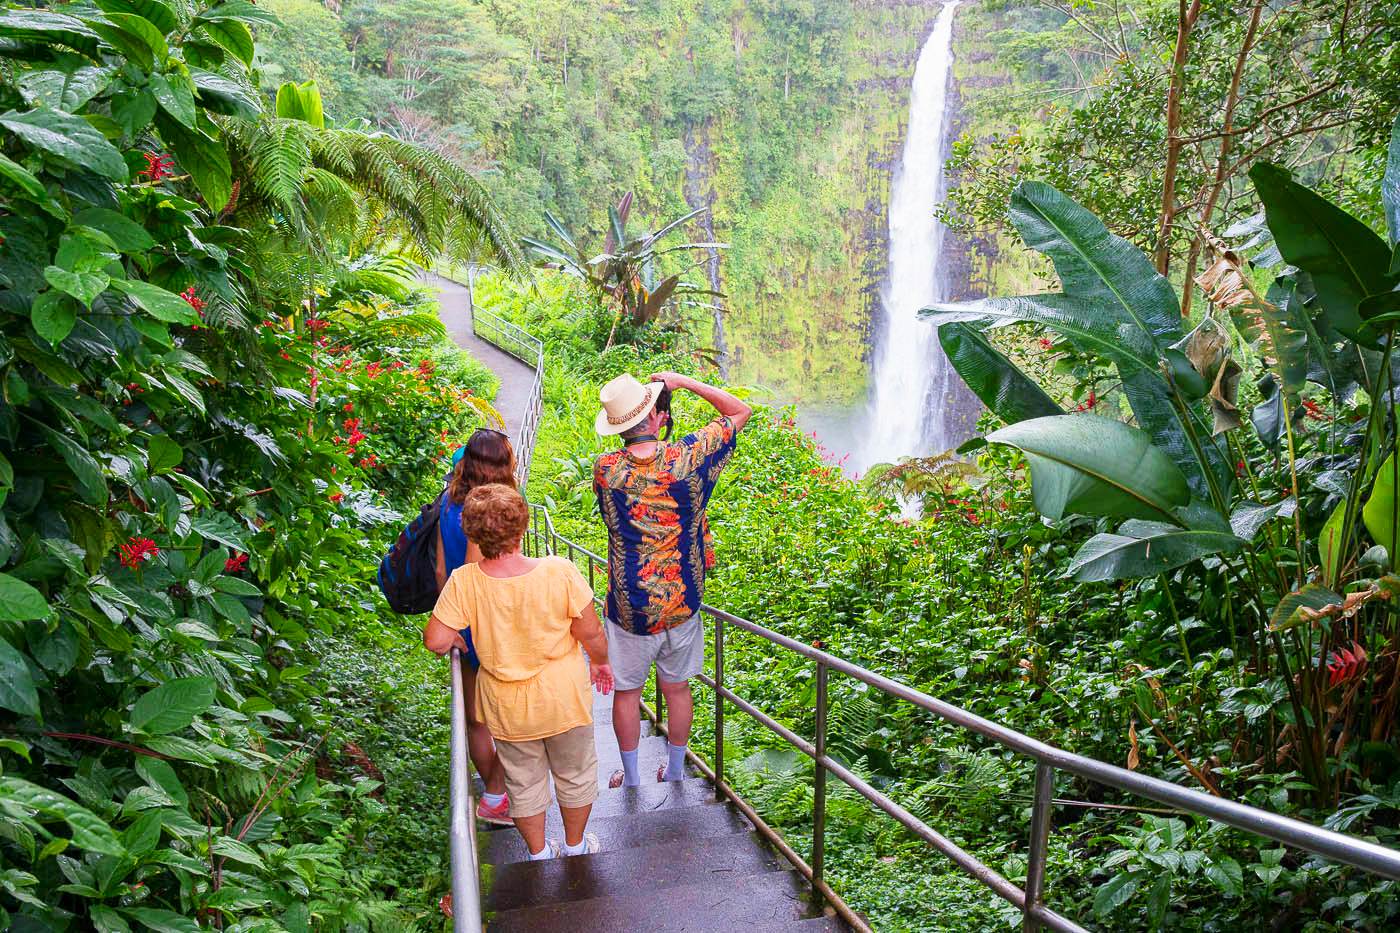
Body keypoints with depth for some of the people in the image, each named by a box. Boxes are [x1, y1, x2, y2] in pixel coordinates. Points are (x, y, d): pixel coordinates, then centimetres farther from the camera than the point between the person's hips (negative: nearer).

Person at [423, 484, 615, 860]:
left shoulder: (464, 582, -22)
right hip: (563, 699, -1)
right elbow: (591, 633, -16)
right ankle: (575, 846, 45)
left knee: (524, 783, 25)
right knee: (575, 775, 25)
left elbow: (435, 641, -17)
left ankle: (539, 854, 44)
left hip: (507, 707, 1)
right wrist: (600, 660, 5)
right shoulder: (559, 572, -25)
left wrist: (453, 640, 6)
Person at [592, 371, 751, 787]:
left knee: (626, 692, 17)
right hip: (683, 600, 1)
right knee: (677, 689, 19)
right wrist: (684, 382, 0)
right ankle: (675, 769, 36)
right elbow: (740, 410, 0)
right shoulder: (688, 457, -14)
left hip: (629, 607, -1)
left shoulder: (605, 470, -13)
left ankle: (630, 776, 32)